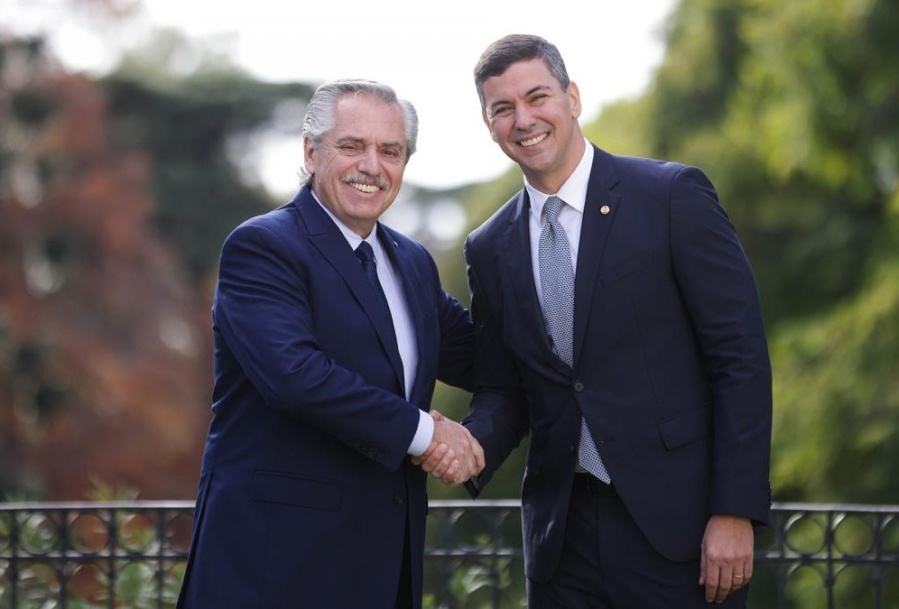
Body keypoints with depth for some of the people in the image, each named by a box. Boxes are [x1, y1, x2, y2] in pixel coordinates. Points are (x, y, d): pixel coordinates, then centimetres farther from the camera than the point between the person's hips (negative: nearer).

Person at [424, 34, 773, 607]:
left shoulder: (674, 197, -5)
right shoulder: (490, 249, 9)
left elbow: (741, 359, -7)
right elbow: (503, 393, 14)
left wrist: (735, 512, -13)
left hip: (679, 523, -4)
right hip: (562, 534, 4)